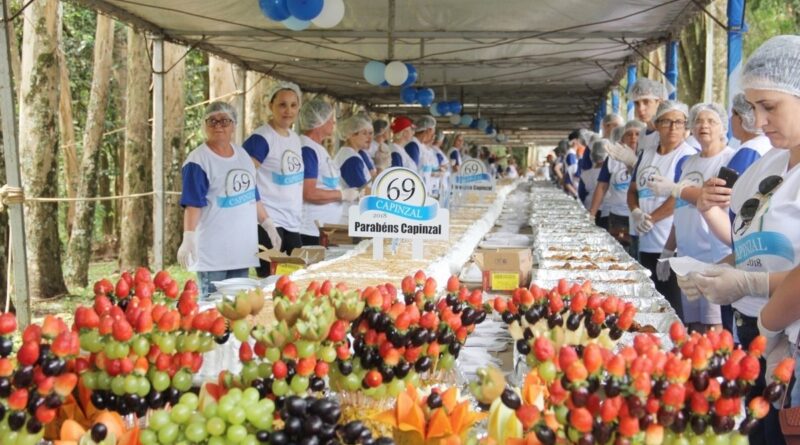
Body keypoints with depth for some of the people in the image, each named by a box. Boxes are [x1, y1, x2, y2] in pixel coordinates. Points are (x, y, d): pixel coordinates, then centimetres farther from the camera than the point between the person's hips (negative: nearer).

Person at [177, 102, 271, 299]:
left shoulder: (242, 154, 12)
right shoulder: (197, 161, -10)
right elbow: (192, 204, -16)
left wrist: (268, 224, 19)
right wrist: (188, 238, -26)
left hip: (242, 249, 7)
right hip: (212, 251, -7)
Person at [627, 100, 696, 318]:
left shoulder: (687, 157, -8)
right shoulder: (646, 154, 14)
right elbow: (633, 189, 18)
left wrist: (650, 218, -9)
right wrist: (636, 213, -2)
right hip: (646, 243, 7)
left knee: (672, 307, -5)